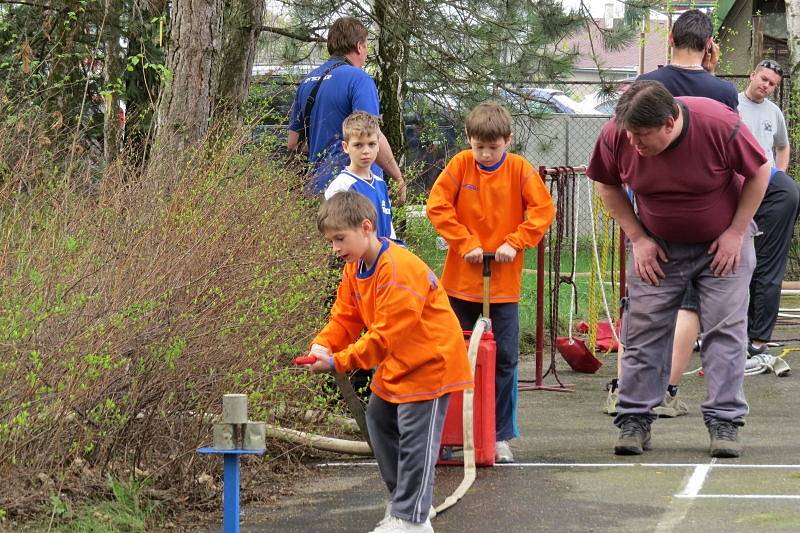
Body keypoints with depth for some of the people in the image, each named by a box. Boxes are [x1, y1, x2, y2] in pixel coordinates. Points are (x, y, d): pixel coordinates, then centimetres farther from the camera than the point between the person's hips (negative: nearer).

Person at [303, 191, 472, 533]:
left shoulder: (399, 270, -29)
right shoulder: (354, 269, 3)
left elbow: (385, 336, -30)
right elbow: (345, 318, 5)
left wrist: (337, 362, -31)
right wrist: (322, 345, -16)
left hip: (428, 362, -10)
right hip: (396, 365, 10)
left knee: (414, 439, -8)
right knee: (379, 422, 18)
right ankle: (406, 501, 29)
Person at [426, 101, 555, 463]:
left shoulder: (519, 169, -3)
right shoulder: (460, 165, -3)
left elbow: (543, 210, -6)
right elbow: (437, 206, -6)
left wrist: (514, 242, -15)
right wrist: (465, 243, -13)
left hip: (504, 282, -1)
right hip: (461, 279, 1)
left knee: (505, 359, 0)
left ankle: (501, 436, 7)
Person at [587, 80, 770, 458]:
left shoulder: (719, 125, -28)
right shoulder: (616, 136, -21)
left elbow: (759, 172, -12)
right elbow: (607, 185, -1)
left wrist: (736, 233, -14)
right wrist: (637, 237, -8)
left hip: (722, 243, -2)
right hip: (657, 246, 2)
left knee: (725, 328, -7)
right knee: (643, 329, -3)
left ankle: (724, 423, -3)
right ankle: (635, 420, 4)